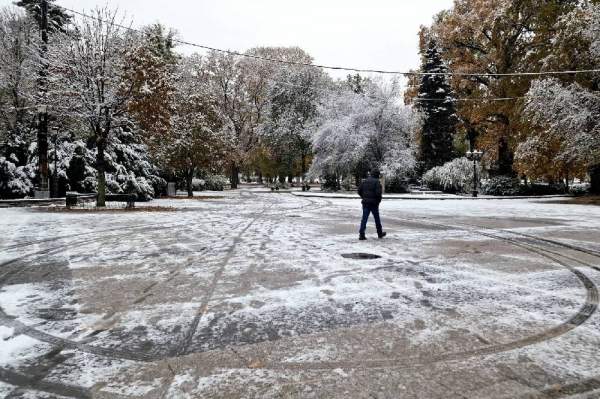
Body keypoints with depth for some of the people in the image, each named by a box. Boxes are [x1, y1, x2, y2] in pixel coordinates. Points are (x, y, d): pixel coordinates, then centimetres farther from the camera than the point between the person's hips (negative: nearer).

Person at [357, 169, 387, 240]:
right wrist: (379, 200, -1)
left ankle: (361, 234, -8)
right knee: (377, 218, 12)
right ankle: (380, 233, 26)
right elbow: (378, 192, -17)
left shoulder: (364, 181, 8)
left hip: (365, 203, 4)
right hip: (374, 203, -4)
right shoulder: (377, 182, -9)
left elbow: (359, 190, 8)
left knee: (364, 218, 2)